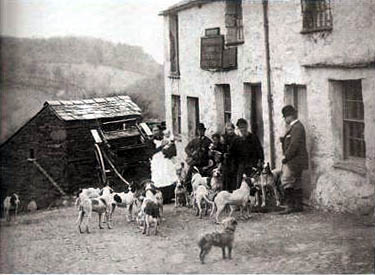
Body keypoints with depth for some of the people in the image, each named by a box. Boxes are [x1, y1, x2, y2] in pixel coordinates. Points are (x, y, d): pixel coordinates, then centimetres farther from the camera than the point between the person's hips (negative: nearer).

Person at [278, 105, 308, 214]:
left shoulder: (297, 127, -16)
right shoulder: (292, 127, 16)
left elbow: (294, 145, -22)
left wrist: (286, 157, -17)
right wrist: (283, 139, 3)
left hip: (294, 160, -10)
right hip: (292, 160, 10)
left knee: (286, 182, -12)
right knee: (296, 183, 12)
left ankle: (290, 206, -11)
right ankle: (298, 205, 17)